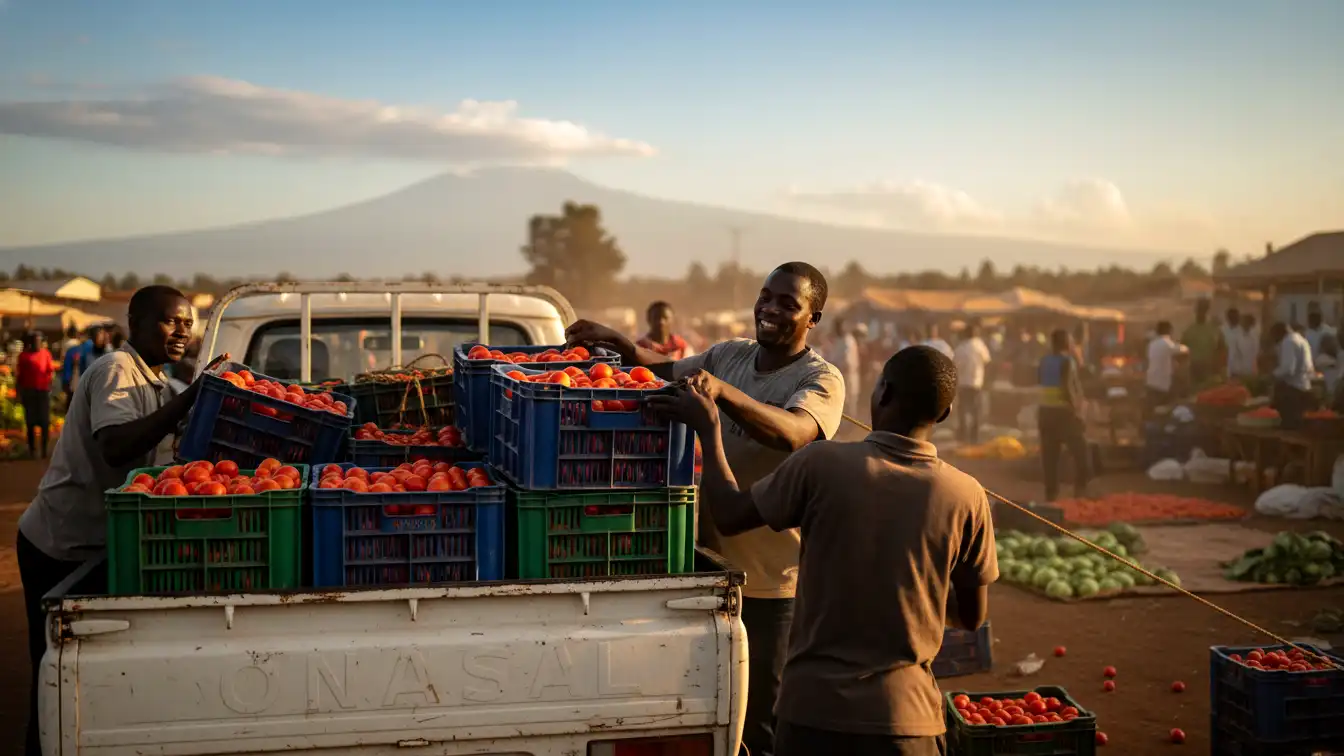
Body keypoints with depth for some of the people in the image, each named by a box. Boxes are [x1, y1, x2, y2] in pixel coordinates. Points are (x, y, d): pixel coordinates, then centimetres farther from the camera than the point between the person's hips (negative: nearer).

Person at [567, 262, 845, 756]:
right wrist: (617, 343, 1)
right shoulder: (728, 355, 8)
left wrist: (720, 389, -46)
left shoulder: (821, 380, -12)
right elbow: (668, 371, 19)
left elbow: (792, 432, -32)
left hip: (769, 583, -6)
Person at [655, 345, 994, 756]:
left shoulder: (822, 464, -13)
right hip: (905, 718, 1)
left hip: (814, 706, -1)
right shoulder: (966, 497, -8)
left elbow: (730, 515, 1)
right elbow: (972, 615, 4)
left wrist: (709, 429, 13)